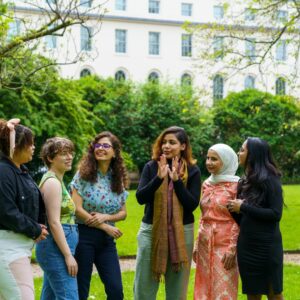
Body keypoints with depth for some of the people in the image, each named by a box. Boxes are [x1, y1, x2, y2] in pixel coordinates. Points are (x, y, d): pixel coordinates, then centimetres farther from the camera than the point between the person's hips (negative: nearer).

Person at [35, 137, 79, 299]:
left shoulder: (56, 180, 17)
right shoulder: (52, 182, -12)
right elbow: (54, 222, -18)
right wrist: (68, 255, -19)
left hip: (55, 248, 10)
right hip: (57, 247, -10)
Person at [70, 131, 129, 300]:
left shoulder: (117, 179, 7)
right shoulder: (84, 174, -5)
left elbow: (123, 213, 10)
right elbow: (77, 209, -11)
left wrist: (105, 217, -11)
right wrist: (105, 227, -10)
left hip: (107, 239, 4)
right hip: (83, 235, -4)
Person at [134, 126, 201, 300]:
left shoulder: (193, 171, 0)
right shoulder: (151, 167, 1)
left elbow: (193, 204, -9)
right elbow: (140, 198, -9)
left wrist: (177, 180, -18)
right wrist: (159, 178, -21)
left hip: (182, 232, 0)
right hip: (151, 230, 0)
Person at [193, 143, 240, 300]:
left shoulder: (235, 185, -9)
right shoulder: (206, 184, 10)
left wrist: (232, 249, -15)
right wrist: (197, 245, 13)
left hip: (224, 246, -6)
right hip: (205, 246, 7)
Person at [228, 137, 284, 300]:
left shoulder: (269, 180, -10)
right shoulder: (245, 181, 10)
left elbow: (275, 214, -18)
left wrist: (243, 207, -15)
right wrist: (234, 209, -6)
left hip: (266, 246, -6)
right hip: (246, 245, 7)